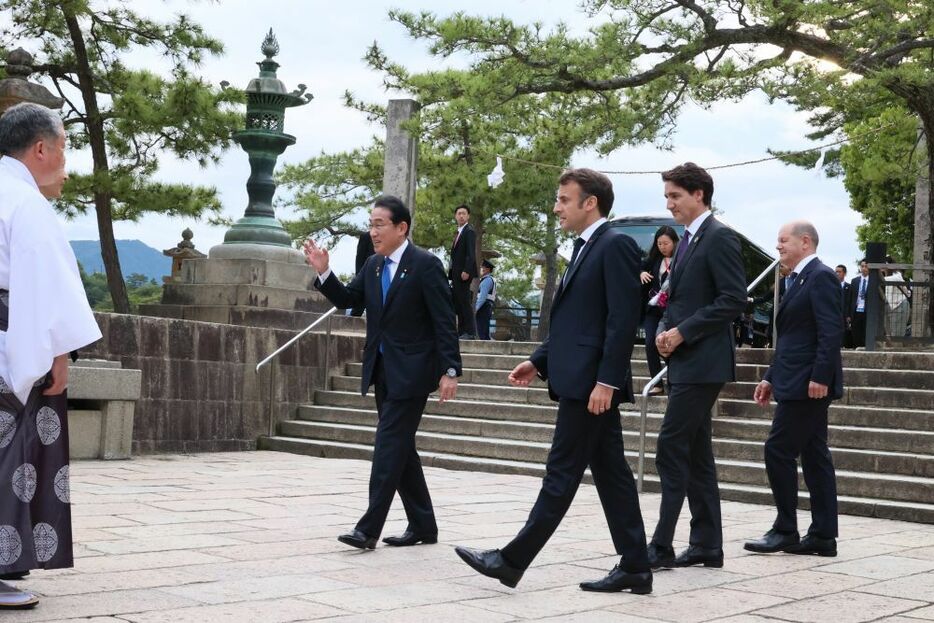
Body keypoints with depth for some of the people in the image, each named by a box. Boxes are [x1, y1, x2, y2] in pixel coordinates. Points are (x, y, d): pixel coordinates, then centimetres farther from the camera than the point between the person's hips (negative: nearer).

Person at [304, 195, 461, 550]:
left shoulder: (425, 265, -11)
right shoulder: (373, 265, 11)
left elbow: (444, 322, -13)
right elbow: (347, 299, 11)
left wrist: (449, 371, -17)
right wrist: (323, 272, -4)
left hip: (410, 372, -8)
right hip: (382, 371, 8)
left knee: (389, 447, -9)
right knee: (400, 449, 11)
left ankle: (369, 528, -7)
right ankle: (422, 526, 21)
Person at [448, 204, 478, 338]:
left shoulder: (469, 231, -6)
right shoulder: (458, 233, 22)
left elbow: (471, 253, -15)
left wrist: (466, 271, -23)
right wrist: (451, 272, 13)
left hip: (464, 273, -9)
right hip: (456, 274, 9)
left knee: (464, 301, -11)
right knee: (457, 302, 7)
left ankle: (470, 332, -10)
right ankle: (461, 331, 9)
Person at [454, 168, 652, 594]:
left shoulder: (615, 245, -11)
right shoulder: (585, 248, 19)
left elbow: (623, 320, -18)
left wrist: (606, 380, -22)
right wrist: (539, 361, 15)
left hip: (592, 383, -10)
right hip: (580, 382, 10)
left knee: (562, 474, -3)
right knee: (610, 473, 10)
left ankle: (512, 561, 1)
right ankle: (634, 567, 15)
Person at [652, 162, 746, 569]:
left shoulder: (719, 238, -10)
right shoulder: (687, 241, 19)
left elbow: (734, 300, -18)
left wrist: (683, 332, -18)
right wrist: (664, 330, 5)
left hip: (702, 364, -10)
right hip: (683, 363, 10)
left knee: (671, 452, -11)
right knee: (695, 456, 11)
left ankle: (661, 547, -8)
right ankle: (707, 546, 17)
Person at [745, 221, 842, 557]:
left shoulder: (821, 276, -11)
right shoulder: (801, 279, 20)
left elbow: (831, 331, -20)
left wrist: (820, 377, -25)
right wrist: (771, 377, 20)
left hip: (809, 384, -10)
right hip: (797, 383, 10)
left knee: (779, 450, -7)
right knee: (814, 456, 9)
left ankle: (785, 531, 0)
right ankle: (823, 536, 12)